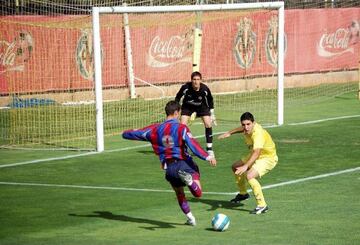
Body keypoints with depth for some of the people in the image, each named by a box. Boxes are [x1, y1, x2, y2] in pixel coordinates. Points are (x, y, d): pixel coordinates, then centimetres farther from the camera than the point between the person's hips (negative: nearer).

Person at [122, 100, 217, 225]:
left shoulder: (155, 129, 7)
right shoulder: (181, 128, -6)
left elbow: (135, 134, 16)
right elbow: (193, 145, -19)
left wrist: (126, 133, 39)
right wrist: (207, 157, -23)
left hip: (169, 168, 4)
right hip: (184, 164, -4)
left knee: (179, 193, 26)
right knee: (198, 193, -13)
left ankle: (190, 218, 26)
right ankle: (188, 178, -43)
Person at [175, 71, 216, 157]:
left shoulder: (205, 89, -27)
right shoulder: (185, 87, -30)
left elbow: (210, 100, -6)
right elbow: (177, 97, -9)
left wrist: (212, 114, 0)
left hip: (202, 106, 0)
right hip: (187, 106, 0)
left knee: (208, 124, -14)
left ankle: (209, 149, -2)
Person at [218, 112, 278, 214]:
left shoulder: (258, 134, -37)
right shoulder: (248, 128, -12)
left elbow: (256, 153, -50)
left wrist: (245, 166, -61)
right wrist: (229, 133, 20)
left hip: (268, 158, -10)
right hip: (256, 156, 10)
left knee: (249, 176, -32)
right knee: (235, 167, 23)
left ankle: (262, 205, -25)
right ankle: (243, 194, 45)